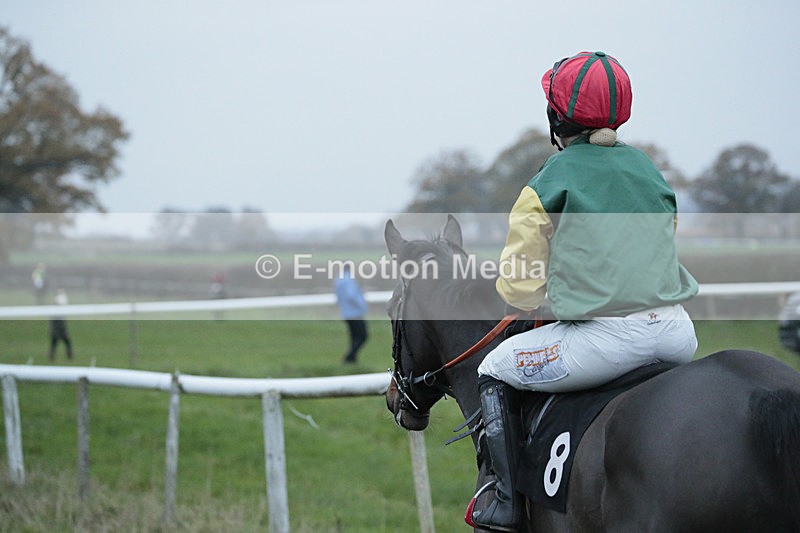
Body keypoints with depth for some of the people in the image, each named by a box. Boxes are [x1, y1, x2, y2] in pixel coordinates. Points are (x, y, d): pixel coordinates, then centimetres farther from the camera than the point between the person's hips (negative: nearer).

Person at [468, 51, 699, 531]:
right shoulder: (649, 169, 15)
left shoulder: (547, 184, -3)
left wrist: (534, 305, 19)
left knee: (494, 373, 16)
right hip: (674, 333, 6)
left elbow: (519, 290, -3)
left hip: (603, 340, -6)